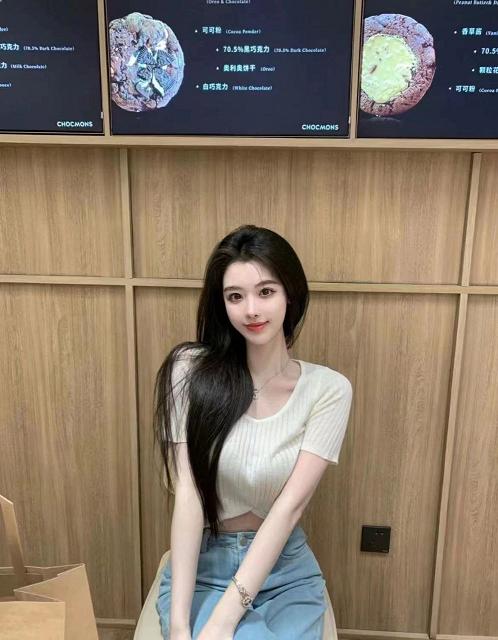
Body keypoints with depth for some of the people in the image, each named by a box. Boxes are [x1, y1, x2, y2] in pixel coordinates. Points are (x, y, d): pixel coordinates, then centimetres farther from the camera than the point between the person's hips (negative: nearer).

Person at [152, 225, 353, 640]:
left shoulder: (328, 388, -9)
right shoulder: (191, 370, -10)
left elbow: (290, 504, -15)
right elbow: (188, 494, -13)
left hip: (286, 569, 2)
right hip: (202, 565, -1)